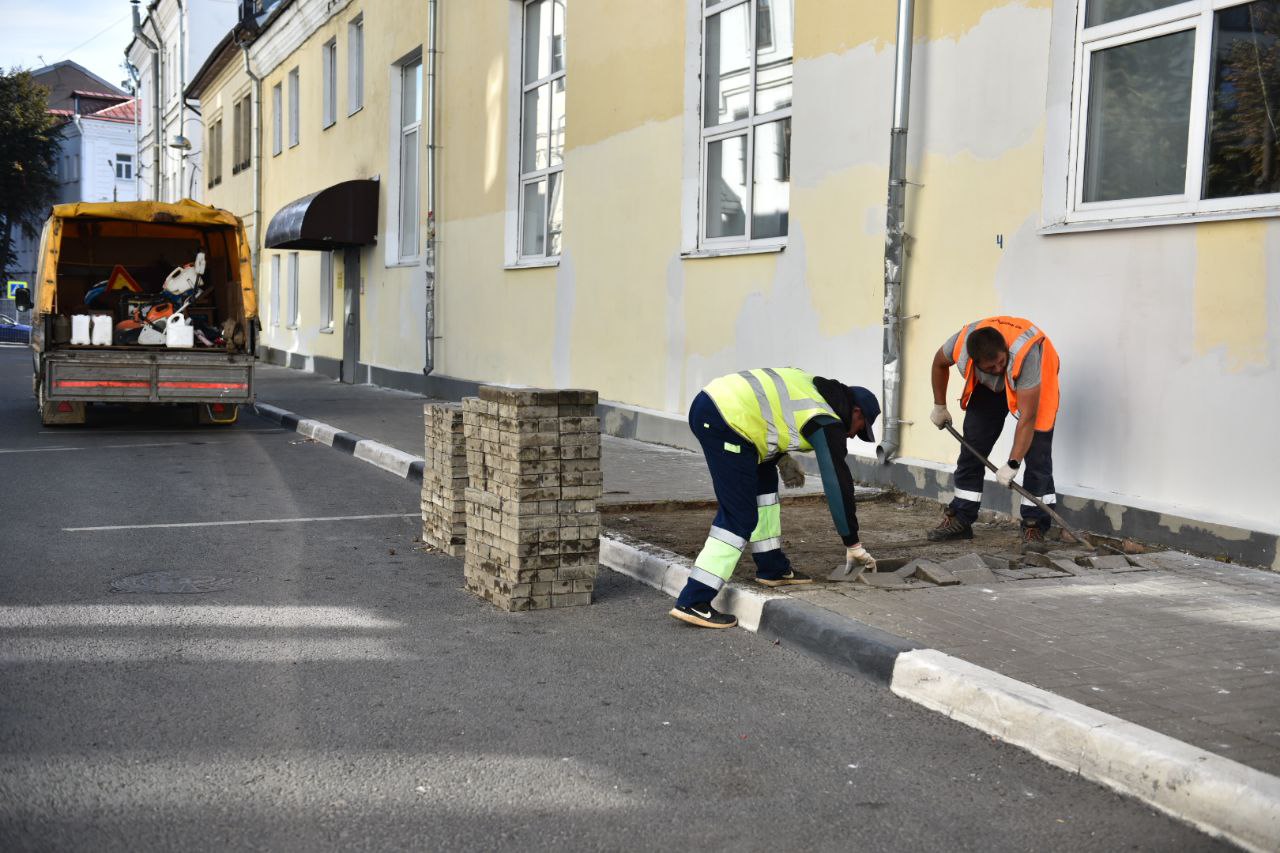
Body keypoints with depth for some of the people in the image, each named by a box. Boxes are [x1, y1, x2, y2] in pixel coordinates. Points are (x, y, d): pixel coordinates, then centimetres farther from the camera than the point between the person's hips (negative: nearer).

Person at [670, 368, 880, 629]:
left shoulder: (814, 387, 23)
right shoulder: (828, 423, 1)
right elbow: (838, 484, 1)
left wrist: (782, 458, 21)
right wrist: (854, 546, 9)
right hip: (726, 419, -10)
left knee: (764, 480, 23)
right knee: (740, 516, -6)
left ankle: (772, 568, 30)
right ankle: (694, 602, -9)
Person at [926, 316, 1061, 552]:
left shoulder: (1026, 354, -44)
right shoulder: (960, 344, -32)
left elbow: (1027, 418, -42)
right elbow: (940, 363, -5)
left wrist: (1012, 464, -42)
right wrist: (939, 406, 3)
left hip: (1034, 384, -4)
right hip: (989, 386, 4)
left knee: (1036, 450, -17)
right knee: (972, 446, 2)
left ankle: (1034, 527, -14)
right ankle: (960, 519, 11)